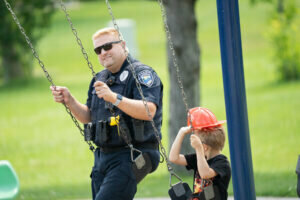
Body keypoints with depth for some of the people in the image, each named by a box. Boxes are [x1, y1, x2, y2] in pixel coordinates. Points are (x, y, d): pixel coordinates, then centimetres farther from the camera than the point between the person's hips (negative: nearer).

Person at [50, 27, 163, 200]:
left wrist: (114, 98, -34)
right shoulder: (100, 79, 19)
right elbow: (88, 117, 25)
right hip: (103, 157, 9)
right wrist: (69, 100, 7)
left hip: (130, 157, -9)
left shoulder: (141, 73, -7)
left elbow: (149, 111, -23)